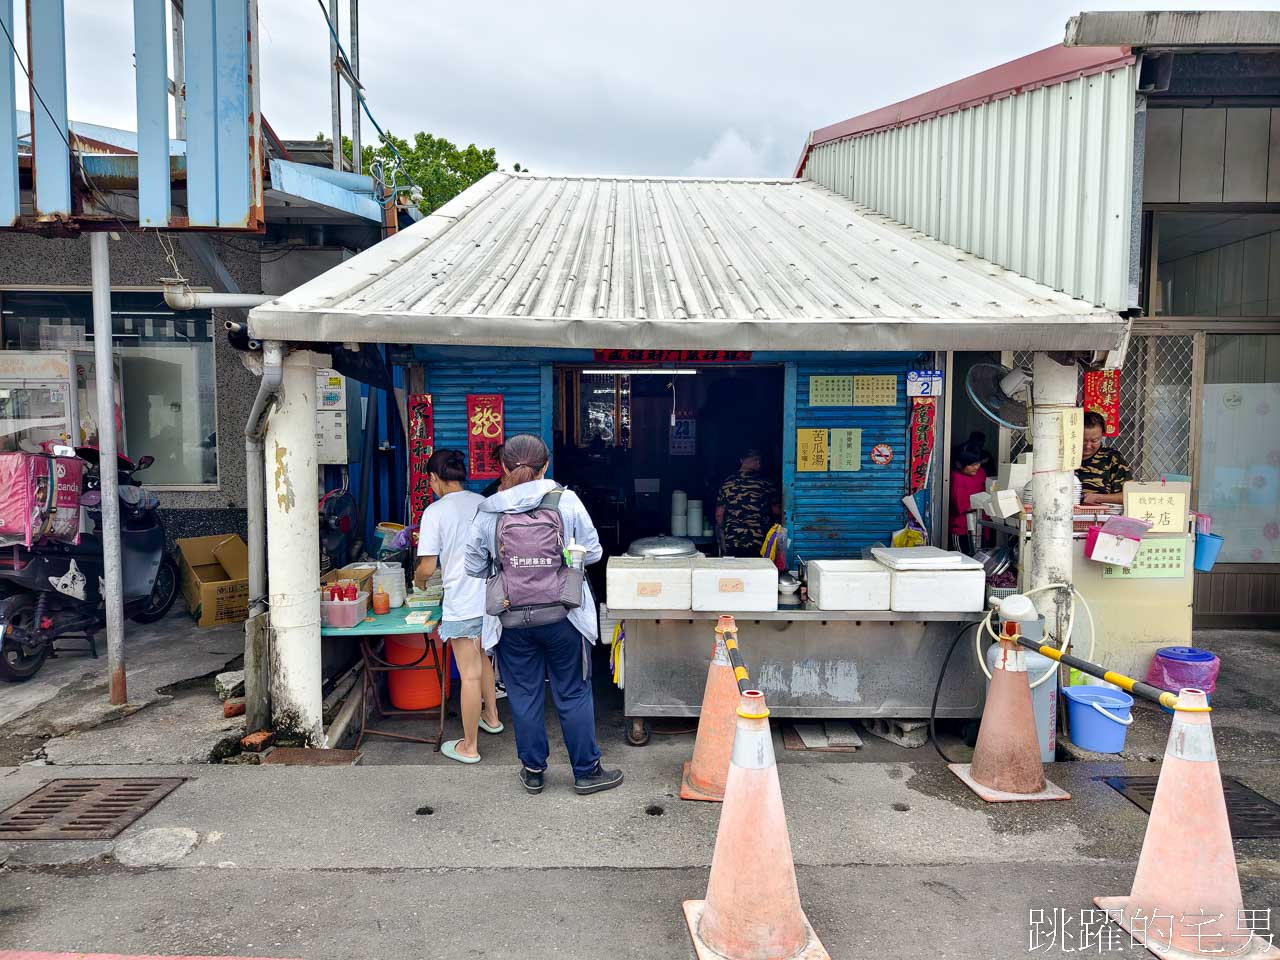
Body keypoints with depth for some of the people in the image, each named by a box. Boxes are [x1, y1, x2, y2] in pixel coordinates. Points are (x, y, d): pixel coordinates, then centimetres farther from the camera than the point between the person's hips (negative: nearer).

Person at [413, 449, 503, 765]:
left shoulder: (435, 511, -12)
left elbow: (427, 567, -12)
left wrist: (417, 579, 10)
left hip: (462, 604, -6)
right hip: (491, 596, 6)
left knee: (470, 675, 3)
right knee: (482, 658, 27)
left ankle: (469, 747, 16)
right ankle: (491, 717, 44)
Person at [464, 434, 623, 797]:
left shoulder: (487, 512, -6)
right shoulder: (565, 500, -9)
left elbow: (475, 568, 3)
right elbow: (593, 552, -4)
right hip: (562, 616, -1)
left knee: (524, 696, 14)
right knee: (573, 694, 11)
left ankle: (533, 771, 27)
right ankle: (587, 772, 22)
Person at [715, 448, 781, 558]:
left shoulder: (727, 484, 1)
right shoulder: (764, 484, -6)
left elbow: (719, 514, 4)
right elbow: (777, 511, 0)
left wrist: (722, 536, 16)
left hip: (732, 542, 2)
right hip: (758, 543, -2)